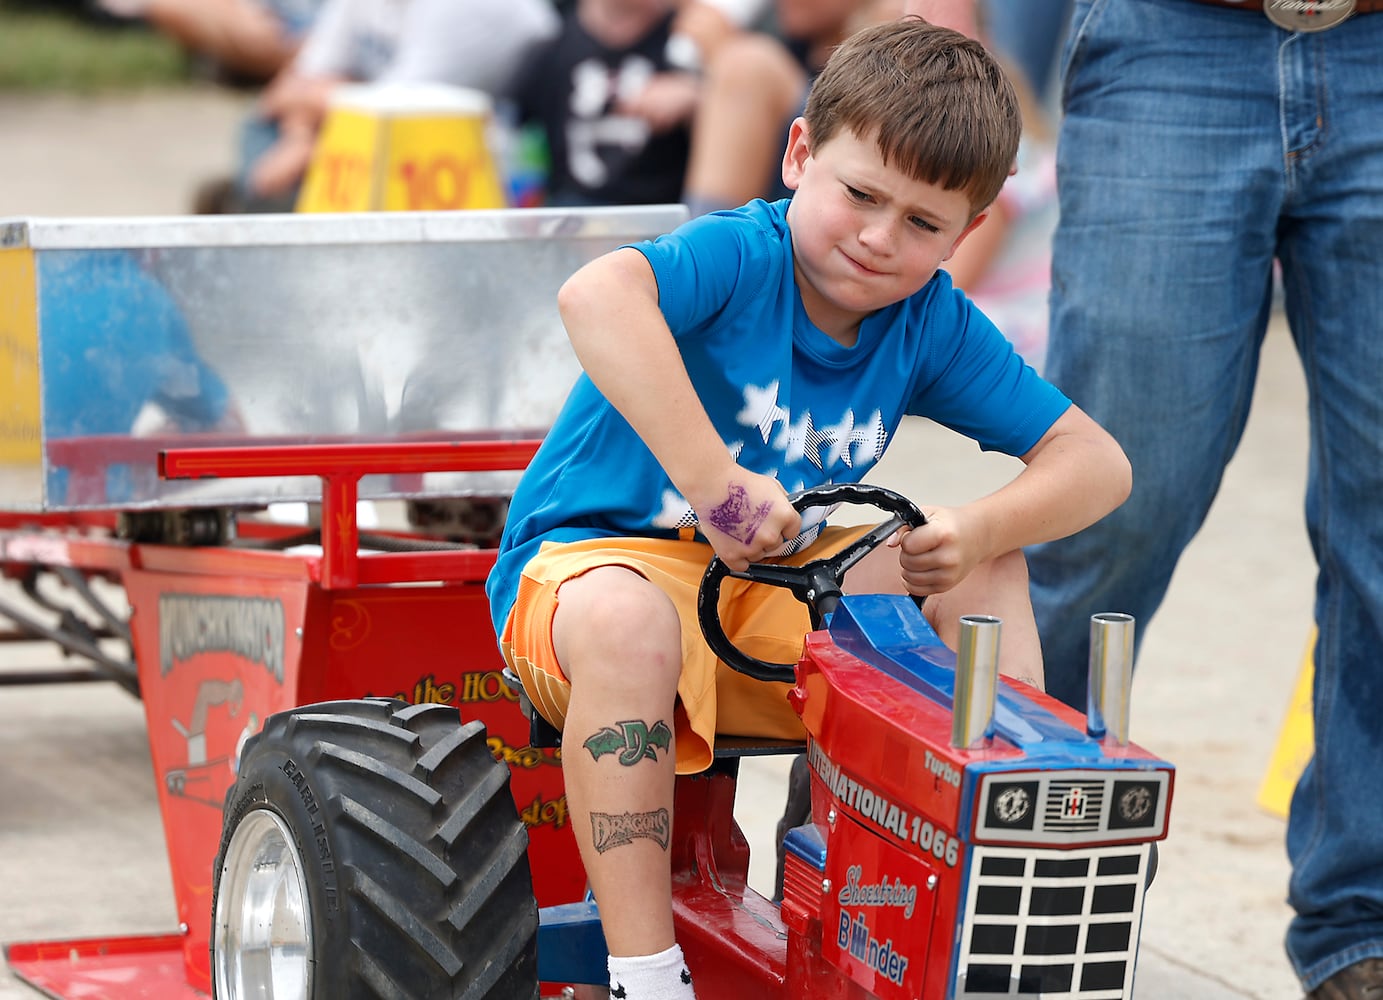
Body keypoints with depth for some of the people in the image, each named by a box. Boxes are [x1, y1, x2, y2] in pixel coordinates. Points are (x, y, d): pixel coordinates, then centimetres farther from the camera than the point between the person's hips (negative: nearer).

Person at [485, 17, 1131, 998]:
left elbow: (1095, 462, -1)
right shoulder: (734, 256, -19)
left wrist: (978, 531, -22)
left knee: (983, 569, -6)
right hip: (585, 561, -6)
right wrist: (712, 481, -45)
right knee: (626, 620, -40)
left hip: (776, 590, 6)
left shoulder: (933, 325, -1)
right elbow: (595, 297, -43)